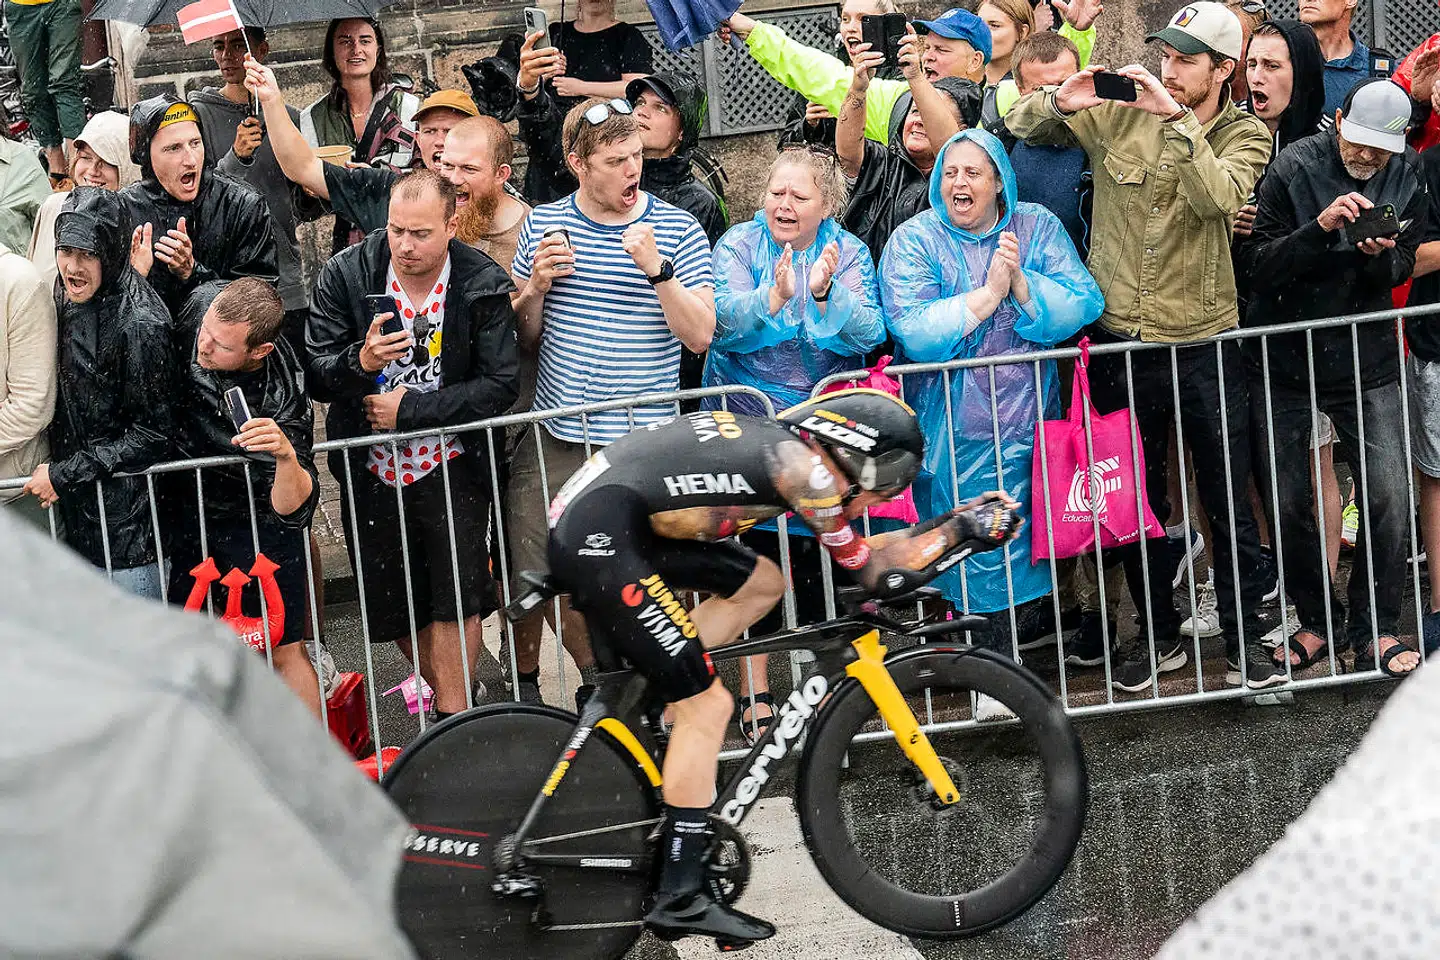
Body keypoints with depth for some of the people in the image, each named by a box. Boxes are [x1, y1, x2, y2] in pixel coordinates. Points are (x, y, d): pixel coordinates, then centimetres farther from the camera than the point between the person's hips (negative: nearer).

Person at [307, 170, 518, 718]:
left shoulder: (483, 286, -10)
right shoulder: (346, 275, -8)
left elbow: (498, 386, -13)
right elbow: (316, 379, -8)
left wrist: (410, 410, -17)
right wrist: (360, 363, -30)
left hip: (450, 466, -2)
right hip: (372, 471, 2)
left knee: (455, 597, -11)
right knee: (393, 608, 12)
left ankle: (453, 719, 3)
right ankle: (452, 694, 35)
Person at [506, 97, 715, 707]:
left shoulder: (677, 231, -1)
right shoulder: (545, 224, 6)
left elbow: (700, 336, -8)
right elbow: (521, 338, 13)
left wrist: (657, 270, -21)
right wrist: (535, 286, -8)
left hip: (643, 445, -2)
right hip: (556, 441, 2)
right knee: (532, 578, 3)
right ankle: (525, 686, 28)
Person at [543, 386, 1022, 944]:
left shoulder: (780, 446, 18)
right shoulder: (804, 467, -8)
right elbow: (869, 571, -1)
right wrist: (960, 530, 7)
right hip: (600, 536, -10)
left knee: (761, 583, 18)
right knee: (706, 704, -6)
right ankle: (681, 899, -3)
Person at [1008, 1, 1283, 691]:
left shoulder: (1244, 135, -1)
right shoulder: (1117, 115, 2)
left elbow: (1219, 198, -21)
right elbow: (1021, 123, 6)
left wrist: (1176, 120, -28)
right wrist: (1059, 103, -15)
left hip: (1203, 343, -2)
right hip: (1121, 341, 2)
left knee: (1228, 503, 3)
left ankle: (1245, 644, 15)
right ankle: (1160, 637, 26)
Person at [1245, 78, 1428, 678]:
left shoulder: (1407, 175, -1)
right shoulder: (1294, 168, -10)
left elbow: (1403, 269, 4)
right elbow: (1263, 264, -13)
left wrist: (1380, 256, -20)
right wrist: (1321, 227, -29)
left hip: (1367, 363, 1)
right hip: (1289, 361, -1)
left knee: (1388, 498, -7)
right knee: (1289, 504, 4)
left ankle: (1376, 630, 7)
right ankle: (1315, 622, 22)